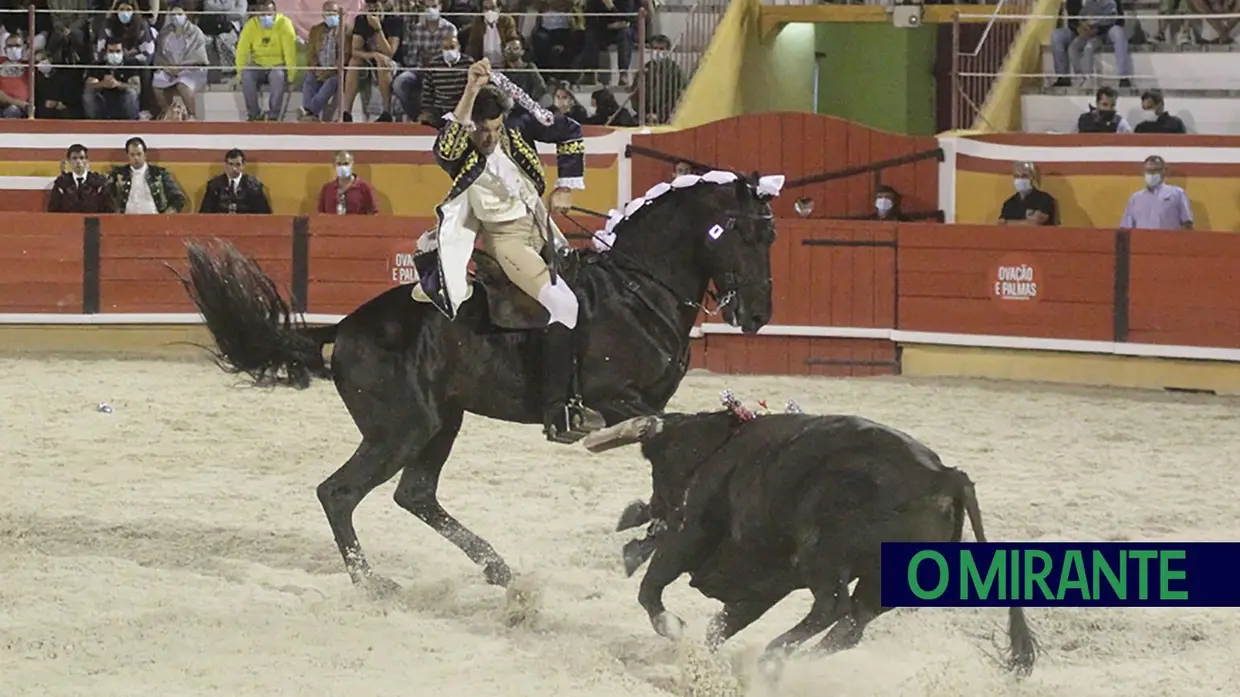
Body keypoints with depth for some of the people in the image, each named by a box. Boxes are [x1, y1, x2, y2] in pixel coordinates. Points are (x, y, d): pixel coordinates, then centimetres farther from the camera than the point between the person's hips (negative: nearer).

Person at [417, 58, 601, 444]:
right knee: (563, 302, -23)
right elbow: (445, 148, -45)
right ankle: (557, 413, -25)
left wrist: (566, 186, 3)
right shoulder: (460, 151, -19)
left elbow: (569, 131, 8)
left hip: (539, 224, 7)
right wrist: (471, 91, -55)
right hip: (503, 237, -7)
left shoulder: (517, 128, -7)